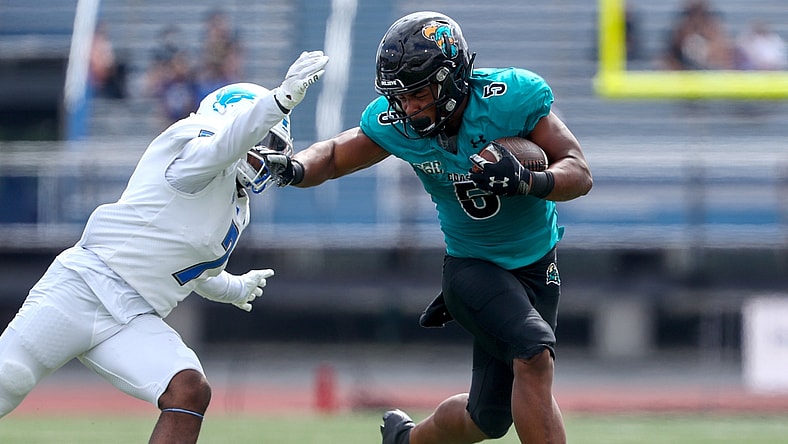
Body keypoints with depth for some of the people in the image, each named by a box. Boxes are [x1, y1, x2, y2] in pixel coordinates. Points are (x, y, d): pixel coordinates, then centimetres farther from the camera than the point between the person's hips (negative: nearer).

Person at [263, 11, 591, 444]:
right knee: (534, 356, -28)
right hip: (472, 266, -1)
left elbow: (580, 174, -17)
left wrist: (526, 181, -37)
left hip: (536, 267, 1)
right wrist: (295, 168, -20)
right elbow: (336, 154, 2)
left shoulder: (511, 96, -22)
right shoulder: (394, 123, -15)